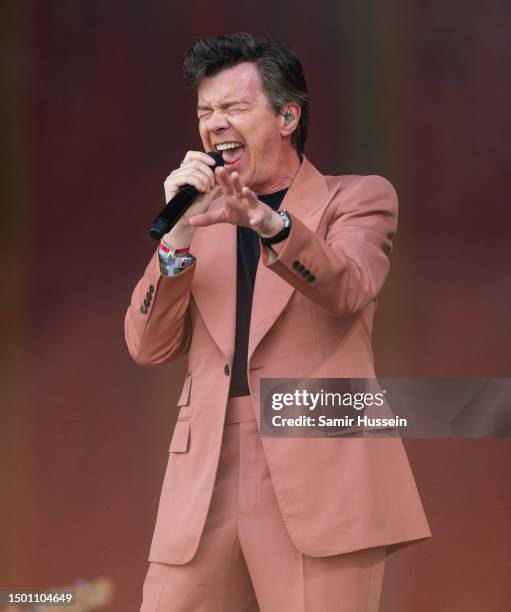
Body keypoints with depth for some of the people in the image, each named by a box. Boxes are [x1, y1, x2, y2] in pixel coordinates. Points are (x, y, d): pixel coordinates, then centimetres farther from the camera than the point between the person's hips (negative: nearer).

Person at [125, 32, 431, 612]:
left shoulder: (358, 198, 8)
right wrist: (179, 229, -5)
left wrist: (269, 222, -32)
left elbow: (345, 290, -13)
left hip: (319, 474, -4)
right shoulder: (203, 217, 19)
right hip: (205, 479, 4)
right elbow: (148, 346, 8)